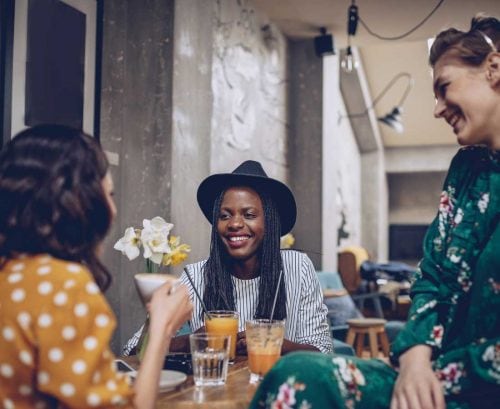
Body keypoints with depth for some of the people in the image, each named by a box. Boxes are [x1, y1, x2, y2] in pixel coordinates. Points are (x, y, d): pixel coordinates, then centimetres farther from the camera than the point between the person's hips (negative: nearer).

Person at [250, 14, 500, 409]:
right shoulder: (467, 169, 13)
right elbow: (433, 279, 9)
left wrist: (440, 375, -12)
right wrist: (417, 355, -8)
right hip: (442, 373, 6)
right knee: (300, 376, -18)